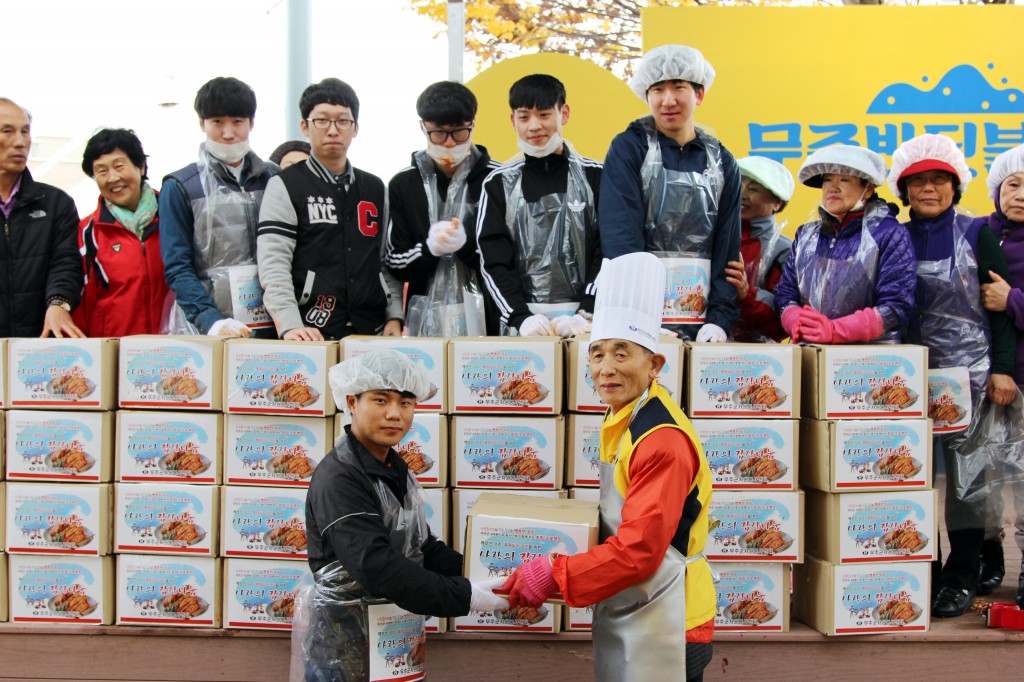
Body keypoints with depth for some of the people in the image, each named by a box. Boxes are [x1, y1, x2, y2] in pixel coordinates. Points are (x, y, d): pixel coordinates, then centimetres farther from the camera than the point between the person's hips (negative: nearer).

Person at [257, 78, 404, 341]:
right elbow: (273, 265, -9)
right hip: (312, 336, -4)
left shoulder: (375, 189, 16)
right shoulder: (284, 187, 1)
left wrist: (394, 318, 3)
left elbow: (390, 261, 16)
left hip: (373, 332, 4)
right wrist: (290, 326, -21)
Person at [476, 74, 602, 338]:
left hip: (585, 323, 0)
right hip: (520, 326, 1)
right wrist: (521, 318, -13)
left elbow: (608, 254, 1)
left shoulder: (595, 177, 6)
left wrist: (587, 314, -13)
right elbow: (493, 262, 3)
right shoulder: (499, 184, 9)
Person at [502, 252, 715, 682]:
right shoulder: (621, 423, 7)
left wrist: (553, 575, -20)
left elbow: (639, 550, -25)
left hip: (664, 628, -9)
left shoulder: (662, 441, -22)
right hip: (624, 622, 9)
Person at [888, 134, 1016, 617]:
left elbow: (1002, 305, 0)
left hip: (968, 369, -3)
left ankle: (963, 577, 8)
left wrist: (1003, 368, -7)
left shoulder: (976, 234, 1)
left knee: (966, 469, 0)